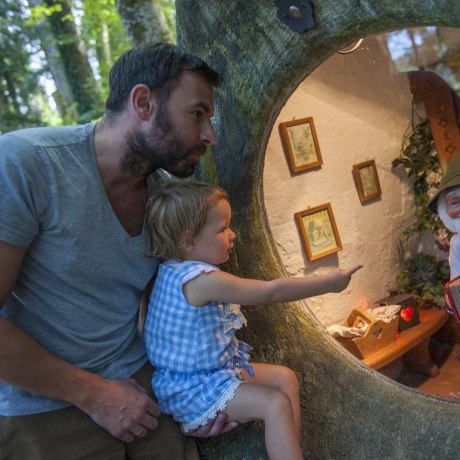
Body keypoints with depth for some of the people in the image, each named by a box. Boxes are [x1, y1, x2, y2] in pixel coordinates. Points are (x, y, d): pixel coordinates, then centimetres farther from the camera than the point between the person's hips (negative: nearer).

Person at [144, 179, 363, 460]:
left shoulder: (175, 271, 1)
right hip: (193, 388, -10)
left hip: (215, 368, 10)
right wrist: (328, 283, -18)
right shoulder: (201, 279, -29)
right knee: (276, 405, -20)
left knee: (285, 378, 8)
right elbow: (270, 292, -25)